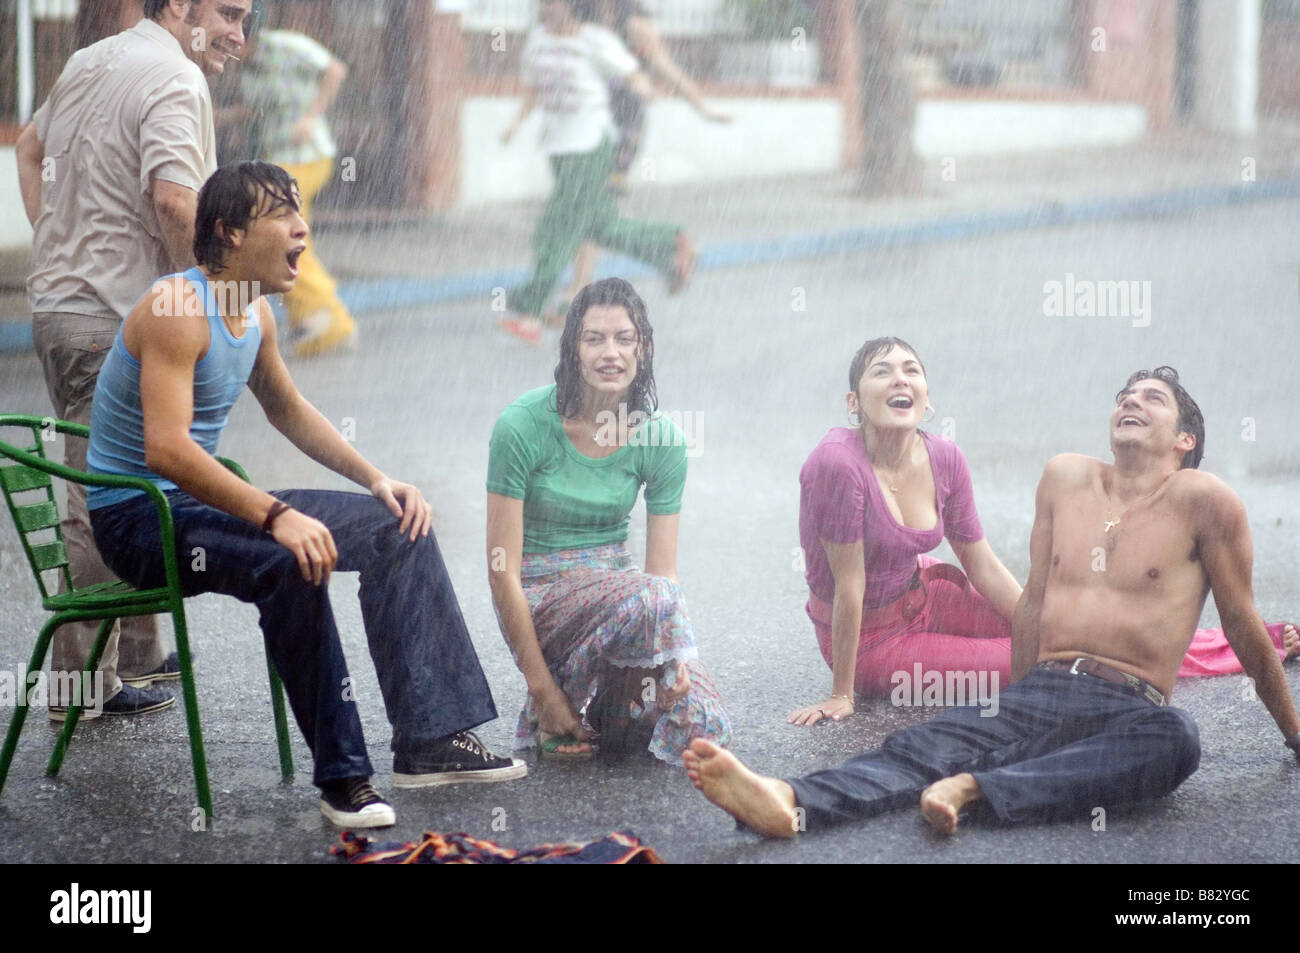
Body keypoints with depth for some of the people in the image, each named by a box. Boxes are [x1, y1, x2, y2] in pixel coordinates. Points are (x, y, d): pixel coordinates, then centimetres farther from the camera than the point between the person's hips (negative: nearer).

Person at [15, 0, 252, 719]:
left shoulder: (92, 61, 15)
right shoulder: (175, 81, -16)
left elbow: (30, 145, 29)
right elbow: (173, 201, -29)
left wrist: (50, 243, 21)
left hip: (58, 301, 10)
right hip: (115, 316, -10)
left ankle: (134, 653, 29)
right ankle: (86, 684, 0)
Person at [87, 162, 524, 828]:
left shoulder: (254, 313, 8)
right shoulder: (178, 310, -21)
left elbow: (289, 410, 24)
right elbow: (166, 450, -32)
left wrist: (377, 479, 11)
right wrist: (275, 515, -37)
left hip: (199, 502, 10)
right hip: (136, 519, -10)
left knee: (397, 527, 4)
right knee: (289, 563, -36)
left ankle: (429, 743, 0)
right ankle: (341, 775, -26)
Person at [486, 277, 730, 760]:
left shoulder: (660, 439, -3)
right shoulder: (523, 425, -15)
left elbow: (663, 571, -2)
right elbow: (502, 569, -14)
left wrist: (675, 658, -21)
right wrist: (541, 688, -17)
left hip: (614, 588, 4)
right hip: (539, 599, -4)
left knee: (702, 729, -19)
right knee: (647, 597, -36)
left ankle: (599, 710, 11)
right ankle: (555, 712, -11)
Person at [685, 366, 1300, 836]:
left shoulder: (1201, 500, 3)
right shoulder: (1066, 477, 17)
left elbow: (1244, 628, 9)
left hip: (1126, 711, -4)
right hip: (1037, 697, 4)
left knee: (1174, 741, -40)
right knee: (919, 748, -25)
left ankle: (976, 788, -52)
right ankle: (789, 802, -54)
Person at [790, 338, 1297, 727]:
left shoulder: (944, 459, -11)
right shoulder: (840, 464, -30)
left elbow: (984, 568, -1)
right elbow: (849, 589, -25)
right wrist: (841, 696, -19)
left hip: (921, 598, 5)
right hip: (869, 640, -5)